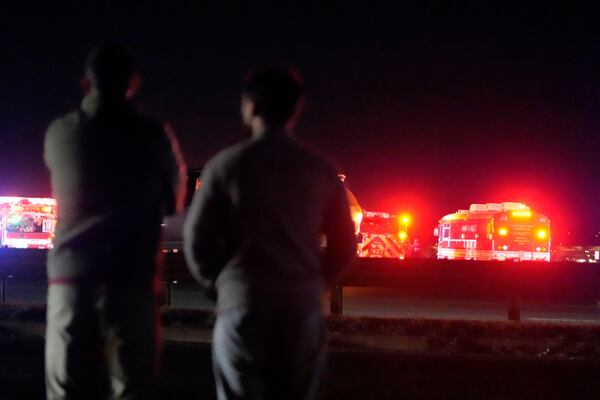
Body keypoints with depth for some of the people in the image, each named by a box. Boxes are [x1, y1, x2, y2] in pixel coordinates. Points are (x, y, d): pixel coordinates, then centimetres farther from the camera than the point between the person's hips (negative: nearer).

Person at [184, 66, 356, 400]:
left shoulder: (226, 165, -4)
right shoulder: (321, 171, 3)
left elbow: (197, 236, -2)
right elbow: (344, 246, 6)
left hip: (242, 307, -2)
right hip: (302, 309, 2)